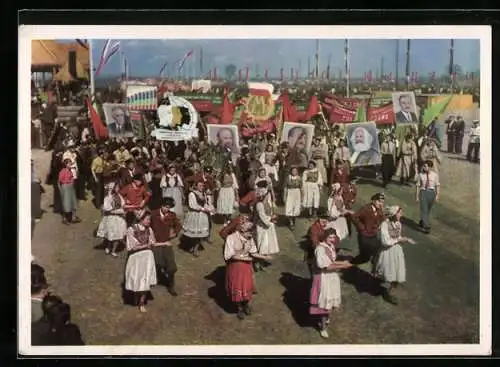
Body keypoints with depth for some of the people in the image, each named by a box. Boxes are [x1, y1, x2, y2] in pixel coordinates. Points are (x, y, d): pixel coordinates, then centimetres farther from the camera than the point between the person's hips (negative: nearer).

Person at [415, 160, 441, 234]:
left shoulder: (435, 175, -1)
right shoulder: (420, 175, 0)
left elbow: (438, 185, 0)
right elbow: (418, 186, 4)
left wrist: (437, 195, -9)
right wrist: (417, 196, 3)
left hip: (431, 193, 1)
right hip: (423, 192, -1)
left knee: (427, 210, 14)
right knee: (424, 210, -10)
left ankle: (422, 222, 37)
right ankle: (427, 227, -10)